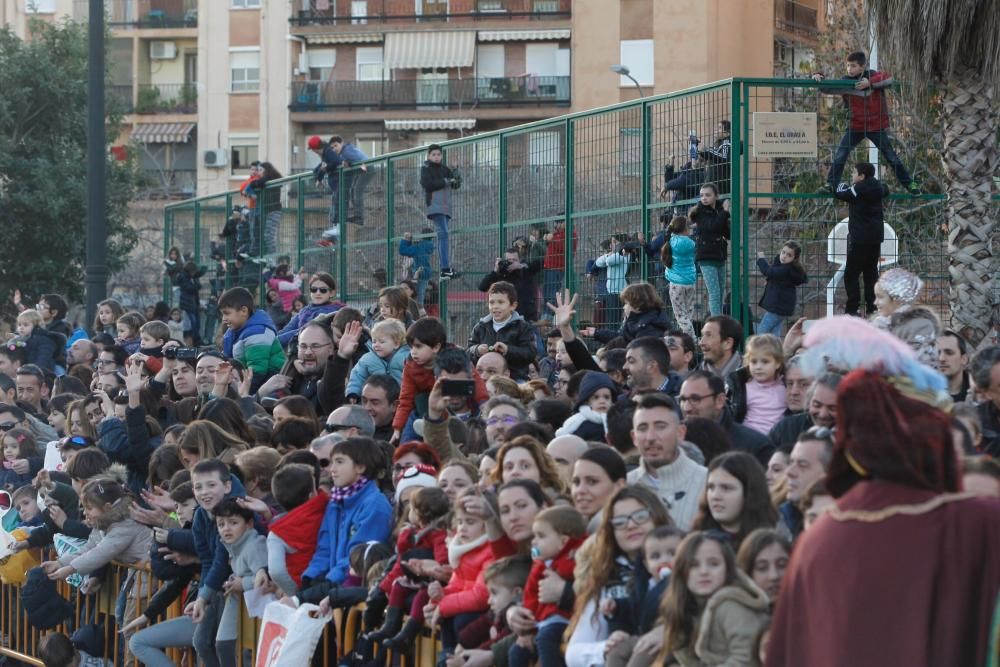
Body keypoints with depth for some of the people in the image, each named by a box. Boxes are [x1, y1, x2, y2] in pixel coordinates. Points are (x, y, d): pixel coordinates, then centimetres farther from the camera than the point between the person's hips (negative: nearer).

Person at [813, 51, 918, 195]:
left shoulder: (872, 76, -8)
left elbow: (889, 79, -25)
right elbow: (827, 88, -9)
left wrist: (869, 82, -35)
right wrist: (818, 77, -28)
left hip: (877, 127, -1)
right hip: (855, 127, 1)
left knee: (892, 157, 7)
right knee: (840, 156, -10)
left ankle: (909, 184, 19)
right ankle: (830, 185, -1)